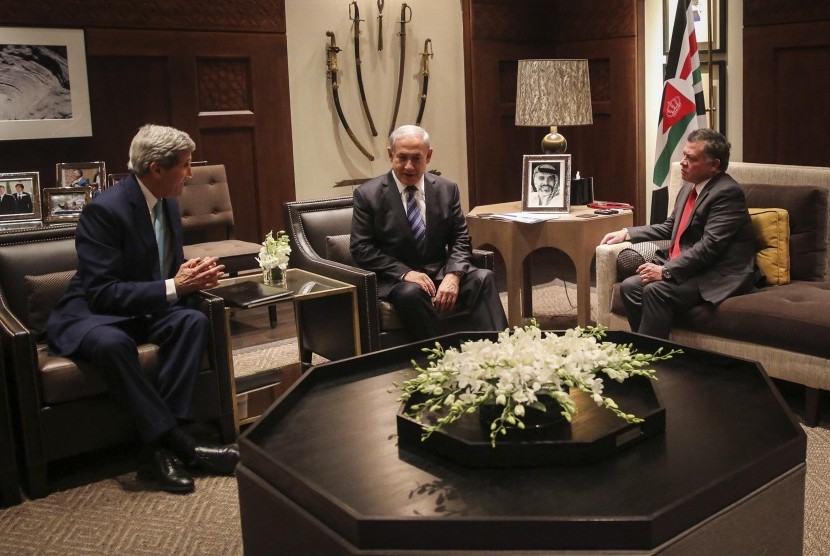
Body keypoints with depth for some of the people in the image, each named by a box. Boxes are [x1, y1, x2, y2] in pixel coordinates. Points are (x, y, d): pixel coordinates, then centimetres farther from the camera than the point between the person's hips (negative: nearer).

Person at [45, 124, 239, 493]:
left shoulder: (168, 203, 3)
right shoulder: (105, 209, -21)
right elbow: (101, 292, -25)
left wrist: (193, 276, -9)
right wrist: (172, 288, -27)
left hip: (143, 310, 7)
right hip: (89, 314, -7)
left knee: (194, 322, -24)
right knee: (112, 343, -40)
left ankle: (160, 448, -27)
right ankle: (178, 443, -30)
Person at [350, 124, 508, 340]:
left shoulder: (447, 190, 8)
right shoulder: (368, 194, -1)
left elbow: (460, 239, 8)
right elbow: (361, 249, -4)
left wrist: (453, 275, -14)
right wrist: (405, 273, -18)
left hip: (441, 273, 3)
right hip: (395, 279, -3)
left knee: (484, 278, -25)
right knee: (410, 293, -37)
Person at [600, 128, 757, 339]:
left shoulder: (727, 193, -14)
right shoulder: (689, 189, 14)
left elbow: (710, 245, -22)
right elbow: (669, 227, 25)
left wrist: (666, 271, -23)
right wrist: (627, 233, 16)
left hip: (718, 276, -9)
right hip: (684, 268, 9)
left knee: (656, 290, -28)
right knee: (629, 286, -8)